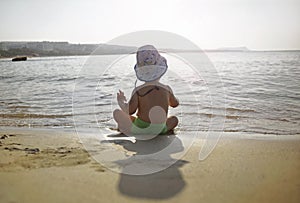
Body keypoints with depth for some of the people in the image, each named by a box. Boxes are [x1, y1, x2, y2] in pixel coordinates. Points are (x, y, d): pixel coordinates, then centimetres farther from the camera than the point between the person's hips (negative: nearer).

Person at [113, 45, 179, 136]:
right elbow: (175, 104, 19)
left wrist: (122, 103, 2)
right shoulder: (167, 89, 1)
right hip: (160, 128, 2)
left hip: (138, 128, -2)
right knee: (174, 119, 24)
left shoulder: (138, 91, -10)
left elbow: (130, 111, -18)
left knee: (117, 113, 11)